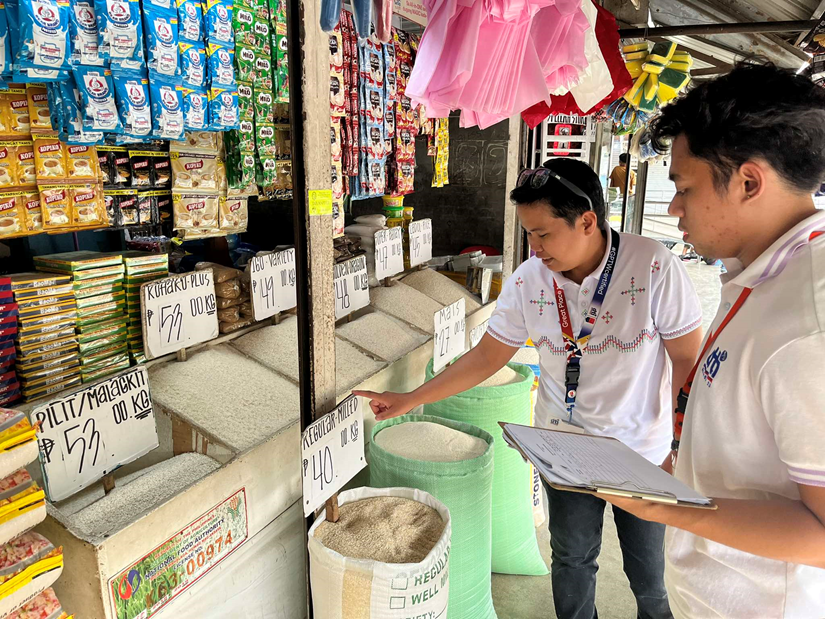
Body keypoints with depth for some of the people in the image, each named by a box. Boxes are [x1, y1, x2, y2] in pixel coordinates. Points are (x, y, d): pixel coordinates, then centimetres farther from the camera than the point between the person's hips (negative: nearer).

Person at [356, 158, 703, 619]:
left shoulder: (654, 266, -20)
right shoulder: (527, 281, -11)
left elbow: (689, 359, -11)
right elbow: (486, 358, -4)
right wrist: (410, 400, -6)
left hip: (644, 452, -2)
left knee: (651, 573, 15)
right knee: (572, 559, 18)